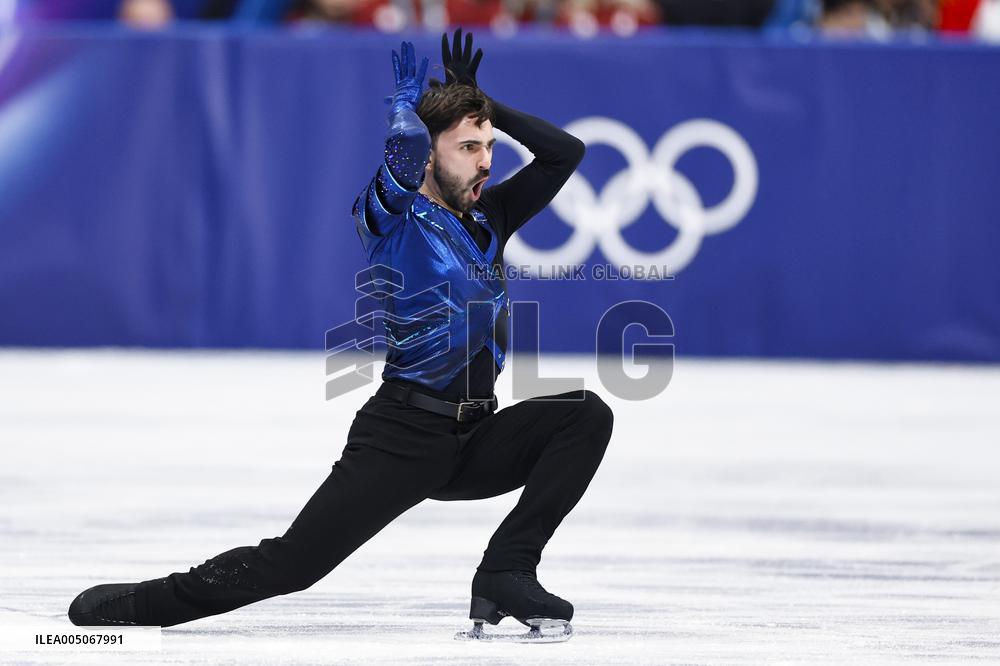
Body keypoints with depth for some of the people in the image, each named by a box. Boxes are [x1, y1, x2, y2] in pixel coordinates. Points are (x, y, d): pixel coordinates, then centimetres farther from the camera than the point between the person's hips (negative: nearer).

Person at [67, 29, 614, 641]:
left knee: (587, 414, -14)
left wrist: (481, 101, 6)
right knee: (290, 564, -11)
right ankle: (128, 606, 4)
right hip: (401, 437, -6)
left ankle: (505, 576, -14)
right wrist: (406, 100, -5)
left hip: (476, 441, 6)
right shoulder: (394, 218, -7)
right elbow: (407, 143, -27)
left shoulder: (488, 218, 13)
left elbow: (566, 151, 13)